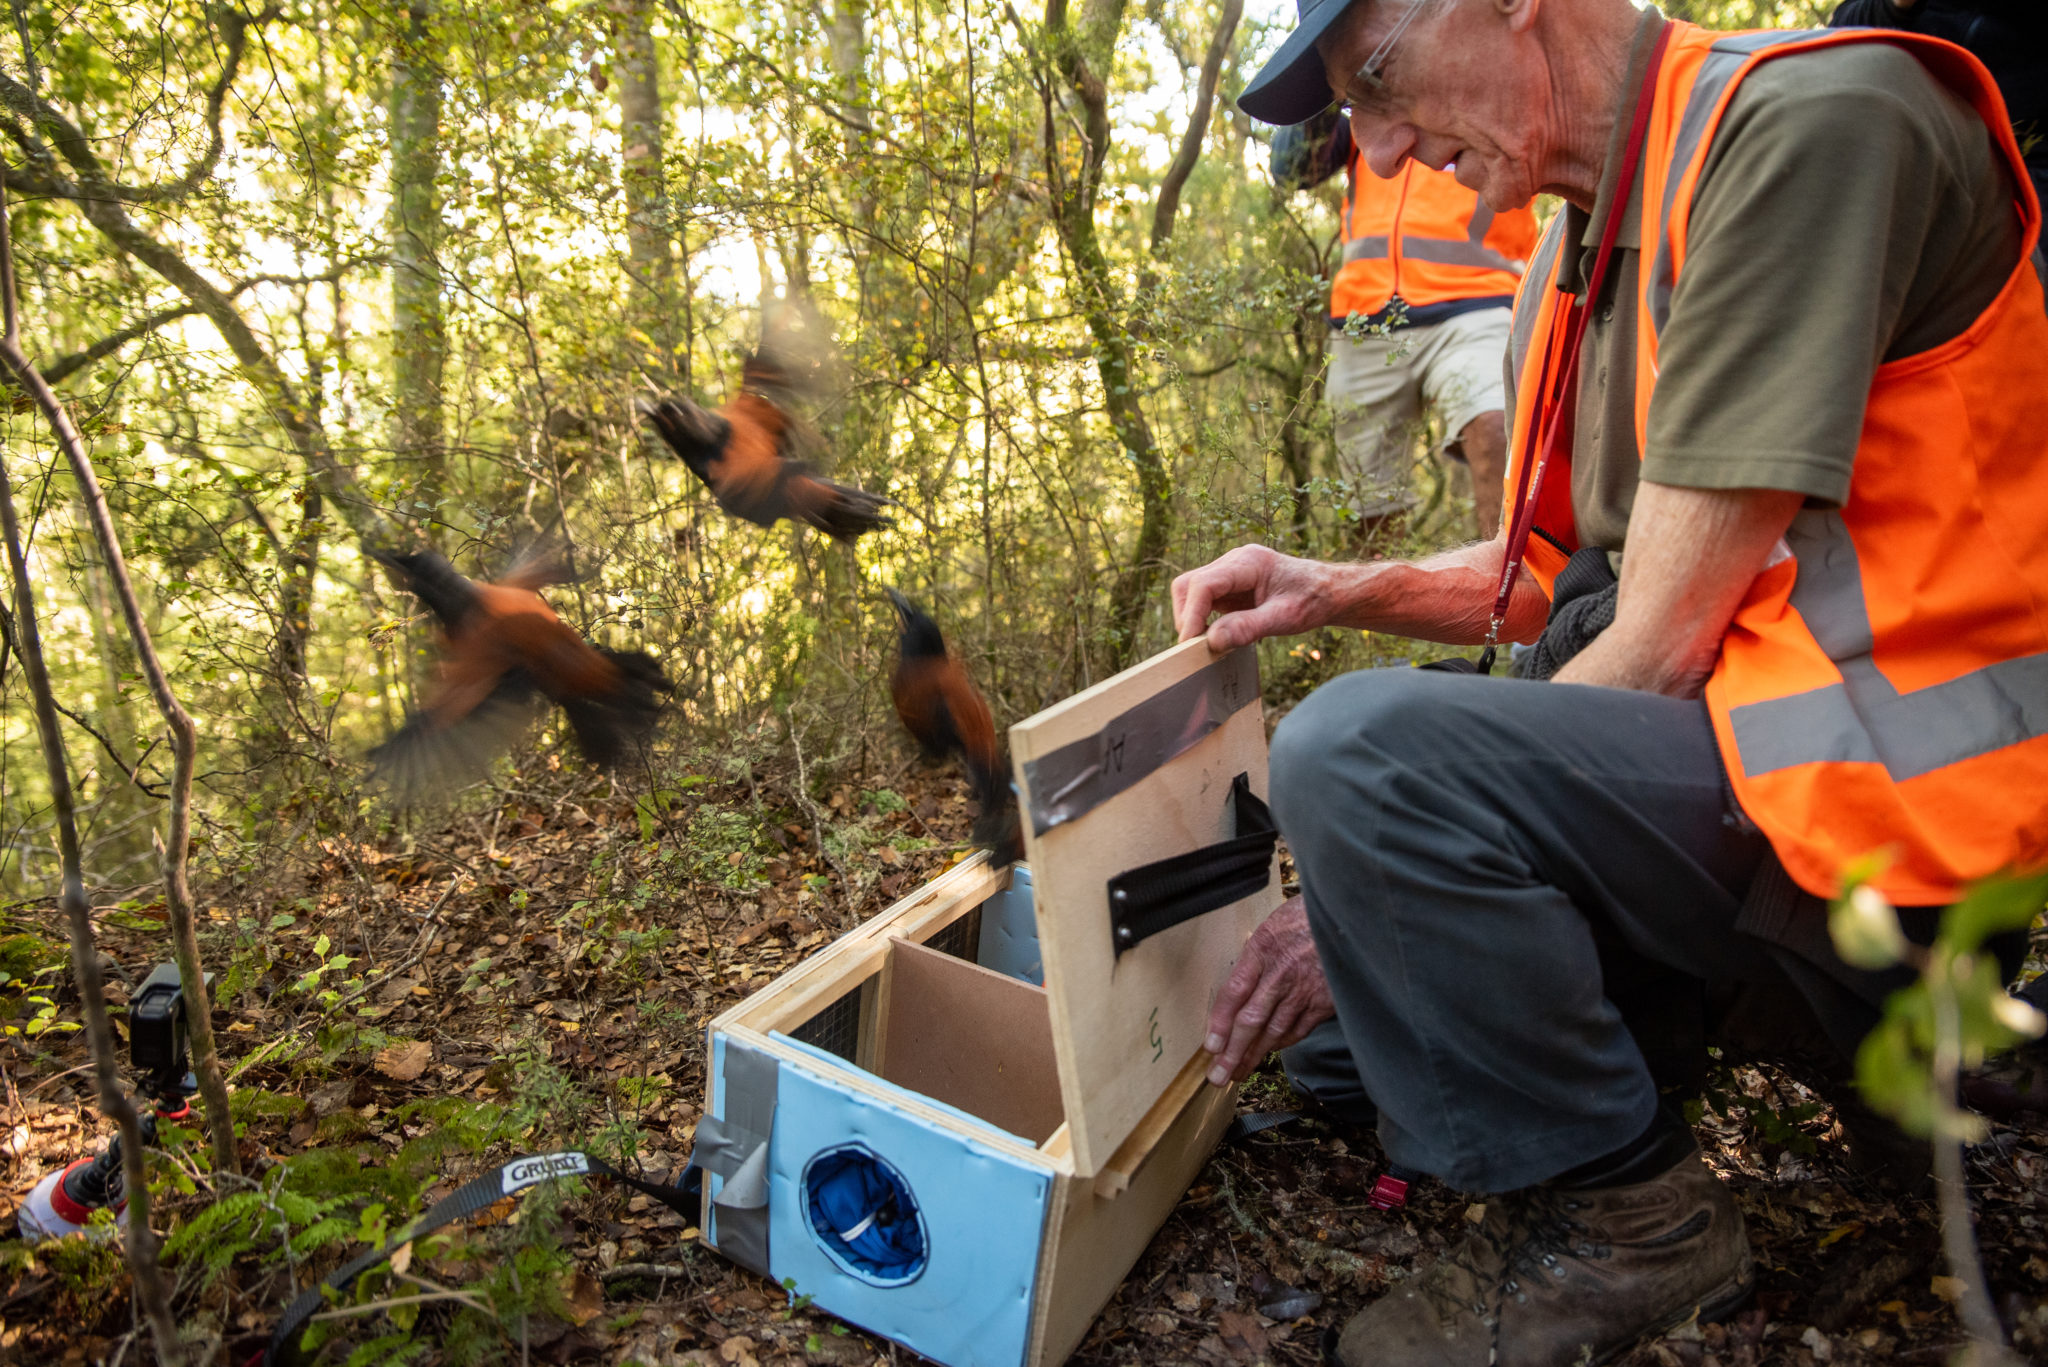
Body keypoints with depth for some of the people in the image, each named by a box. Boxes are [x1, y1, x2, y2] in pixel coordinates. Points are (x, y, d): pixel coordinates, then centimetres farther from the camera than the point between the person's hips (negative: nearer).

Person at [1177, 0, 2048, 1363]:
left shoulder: (1810, 122, -16)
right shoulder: (1573, 254, 11)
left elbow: (1665, 641, -21)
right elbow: (1550, 575, 19)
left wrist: (1367, 881, -17)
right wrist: (1336, 591, 1)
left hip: (1884, 808, -9)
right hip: (1723, 743, 9)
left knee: (1356, 750, -28)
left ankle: (1618, 1210, -6)